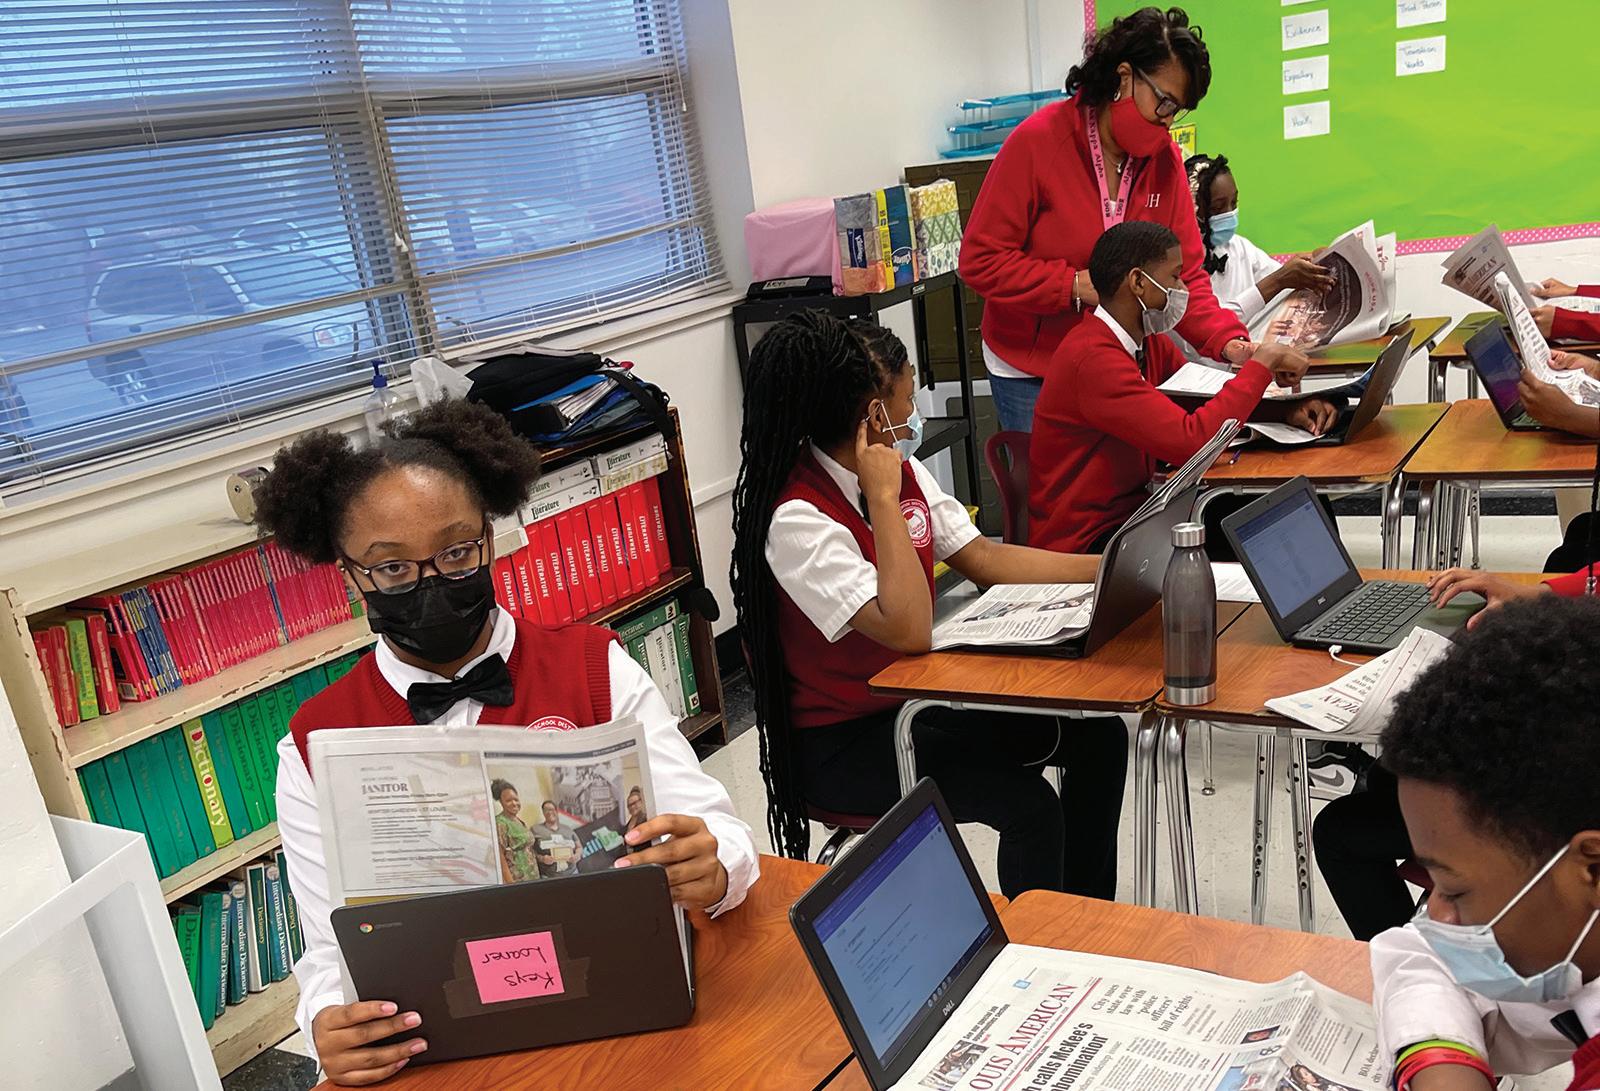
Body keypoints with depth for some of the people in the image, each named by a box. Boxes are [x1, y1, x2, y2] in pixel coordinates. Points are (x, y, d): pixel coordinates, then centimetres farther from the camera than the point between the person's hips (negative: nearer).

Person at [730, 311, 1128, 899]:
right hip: (843, 741, -8)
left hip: (914, 697, 8)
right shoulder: (796, 519, -26)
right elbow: (909, 631, -32)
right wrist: (884, 498, -29)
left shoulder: (905, 469, -1)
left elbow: (982, 558, 6)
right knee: (1029, 806, -22)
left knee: (1099, 735, 4)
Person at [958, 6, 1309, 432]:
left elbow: (1185, 274, -2)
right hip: (1030, 374, -3)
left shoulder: (1166, 159, -2)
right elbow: (979, 260, -15)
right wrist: (1077, 285, -23)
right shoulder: (1037, 141, -14)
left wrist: (1232, 345, -18)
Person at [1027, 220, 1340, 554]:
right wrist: (1261, 366, -22)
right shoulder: (1094, 358, -25)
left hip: (1132, 507, 9)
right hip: (1085, 542, -9)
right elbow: (1190, 440, -31)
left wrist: (1287, 409, -4)